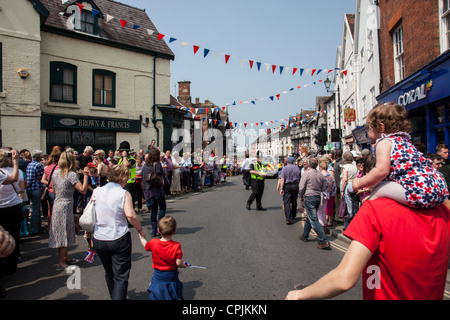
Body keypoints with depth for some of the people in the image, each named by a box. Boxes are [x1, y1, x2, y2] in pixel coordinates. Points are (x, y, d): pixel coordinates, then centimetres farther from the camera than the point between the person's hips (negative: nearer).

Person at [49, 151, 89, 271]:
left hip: (56, 205, 8)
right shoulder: (71, 174, -16)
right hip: (66, 207, -8)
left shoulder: (56, 172, 5)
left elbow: (54, 190, 16)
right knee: (66, 234, 3)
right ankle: (61, 263, 8)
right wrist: (85, 176, -15)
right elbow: (83, 190, -22)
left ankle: (64, 257, 30)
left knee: (60, 234, 17)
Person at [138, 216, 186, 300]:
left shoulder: (153, 243, -15)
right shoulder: (176, 246, -22)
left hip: (157, 274, 1)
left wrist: (142, 237, 26)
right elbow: (178, 263, -19)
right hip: (171, 275, -1)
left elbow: (145, 245, 7)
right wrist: (184, 265, 3)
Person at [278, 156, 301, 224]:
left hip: (287, 186, -3)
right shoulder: (297, 168, 7)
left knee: (287, 203, -4)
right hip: (295, 186, 3)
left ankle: (288, 219, -11)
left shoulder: (285, 168, -3)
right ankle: (293, 216, 33)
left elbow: (282, 179, -12)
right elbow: (299, 179, 7)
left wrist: (281, 188, -13)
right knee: (294, 202, 17)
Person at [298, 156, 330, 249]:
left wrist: (302, 196, 6)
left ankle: (324, 241, -11)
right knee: (309, 217, 20)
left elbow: (302, 188, -12)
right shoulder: (320, 175, 4)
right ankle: (304, 236, 33)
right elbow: (323, 189, 11)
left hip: (309, 197, -7)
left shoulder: (306, 173, -12)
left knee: (314, 220, -6)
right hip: (318, 197, 7)